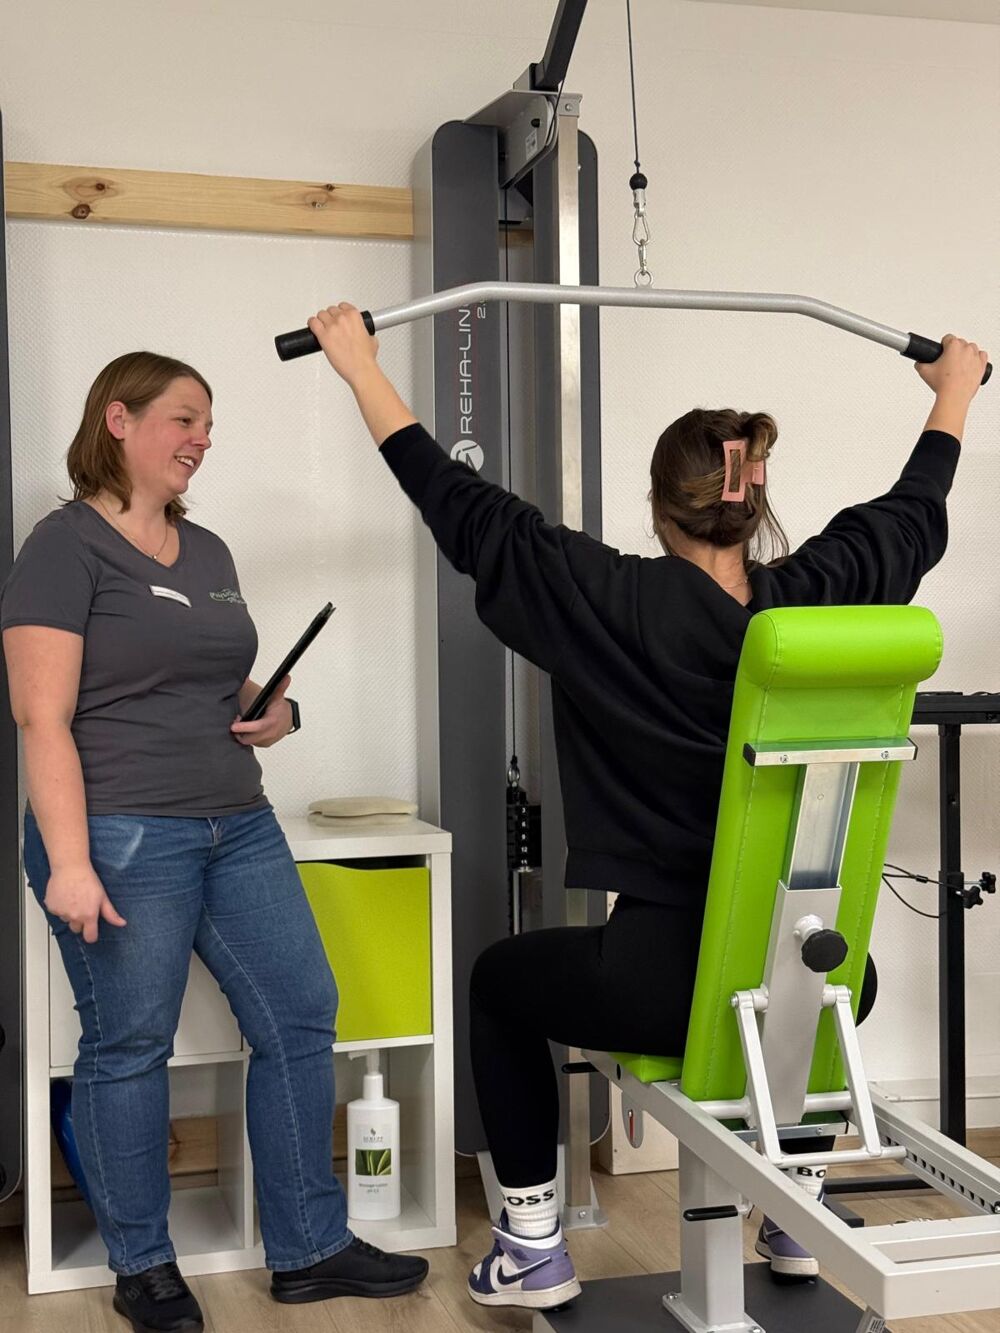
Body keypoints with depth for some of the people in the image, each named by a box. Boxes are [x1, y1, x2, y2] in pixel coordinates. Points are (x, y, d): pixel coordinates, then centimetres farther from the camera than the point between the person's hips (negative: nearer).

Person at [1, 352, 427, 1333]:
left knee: (300, 1018, 7)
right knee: (127, 1047, 4)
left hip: (238, 828, 8)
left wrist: (270, 713, 3)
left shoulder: (208, 552, 15)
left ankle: (309, 1249, 20)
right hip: (122, 837, -7)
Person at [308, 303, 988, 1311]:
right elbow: (913, 515, 17)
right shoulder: (817, 595, -2)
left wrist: (361, 366, 4)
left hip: (662, 982, -4)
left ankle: (533, 1247, 26)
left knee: (501, 977, 27)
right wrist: (954, 392, 35)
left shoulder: (617, 603, -12)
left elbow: (464, 510, -5)